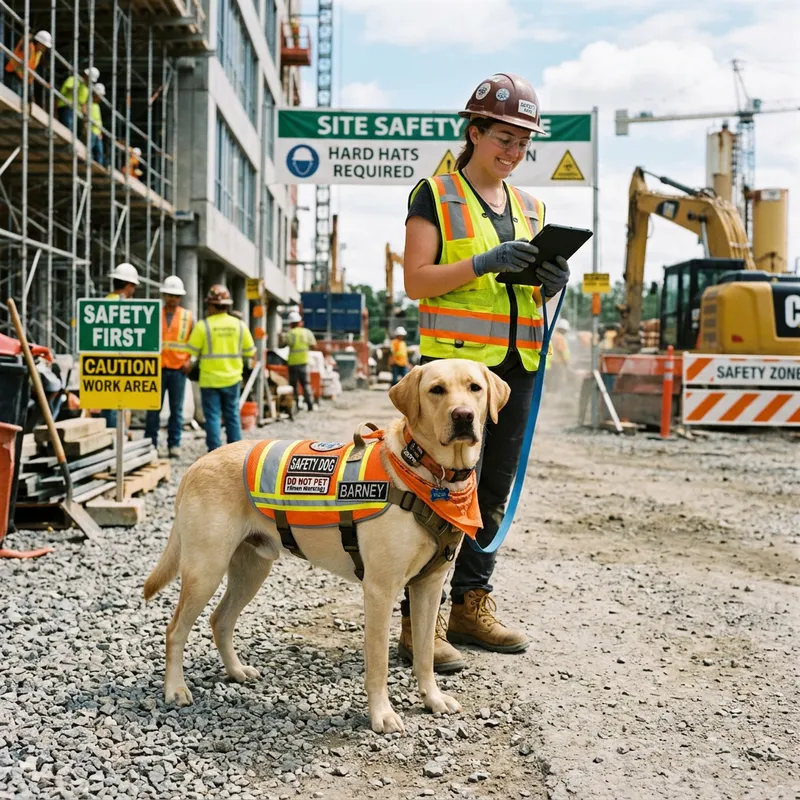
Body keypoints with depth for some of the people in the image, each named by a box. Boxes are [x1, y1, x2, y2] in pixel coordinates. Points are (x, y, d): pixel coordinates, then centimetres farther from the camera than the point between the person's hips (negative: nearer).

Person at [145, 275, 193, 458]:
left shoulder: (187, 316, 7)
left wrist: (190, 360, -1)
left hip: (178, 369, 0)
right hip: (157, 368, 0)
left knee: (176, 409, 2)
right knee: (153, 408, 3)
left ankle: (174, 445, 8)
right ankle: (150, 444, 10)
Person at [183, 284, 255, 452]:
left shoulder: (203, 326, -11)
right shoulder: (239, 325, 0)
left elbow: (191, 353, -9)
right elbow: (250, 352, 6)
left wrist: (188, 365, 11)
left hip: (210, 379, -3)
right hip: (232, 378, 3)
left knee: (212, 416, 2)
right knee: (232, 416, 12)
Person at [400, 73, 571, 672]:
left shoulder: (528, 208, 18)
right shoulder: (436, 196, 1)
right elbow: (417, 281, -7)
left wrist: (551, 282, 0)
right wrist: (484, 263, -19)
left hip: (515, 364, 7)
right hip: (454, 359, -6)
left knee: (494, 489, 9)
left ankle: (471, 605, 19)